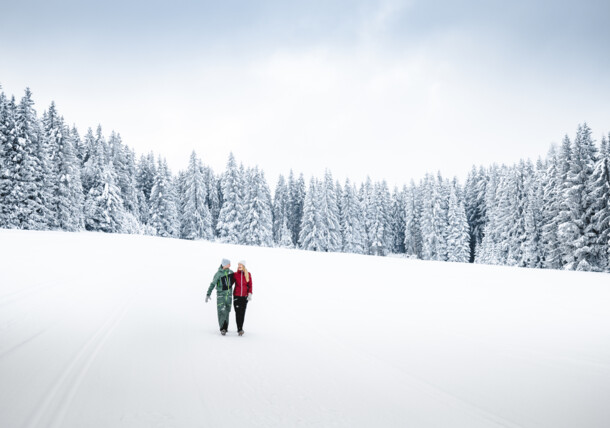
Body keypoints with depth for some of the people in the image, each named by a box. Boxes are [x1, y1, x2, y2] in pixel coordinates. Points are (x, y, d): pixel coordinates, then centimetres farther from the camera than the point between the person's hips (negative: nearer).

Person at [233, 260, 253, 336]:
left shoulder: (248, 274, 3)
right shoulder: (235, 274, 1)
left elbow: (250, 285, 3)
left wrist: (250, 294, -8)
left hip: (244, 296, 1)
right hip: (236, 295, -1)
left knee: (242, 313, 2)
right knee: (238, 312, -10)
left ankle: (240, 328, 14)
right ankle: (240, 329, -11)